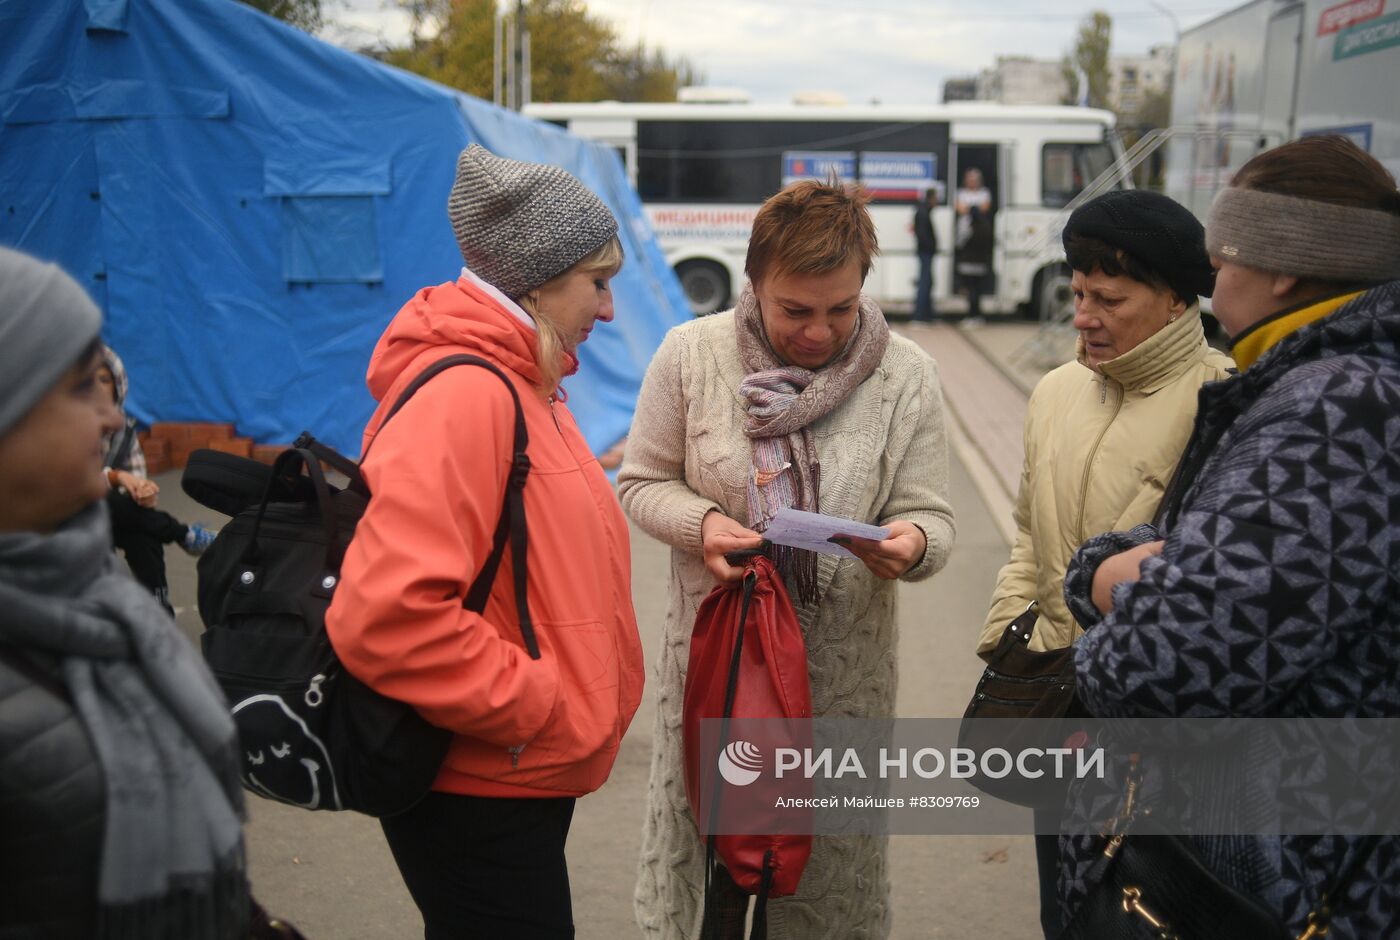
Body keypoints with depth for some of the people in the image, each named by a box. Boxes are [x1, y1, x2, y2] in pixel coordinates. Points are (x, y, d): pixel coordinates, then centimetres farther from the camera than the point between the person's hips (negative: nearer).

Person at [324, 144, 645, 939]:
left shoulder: (518, 384, 10)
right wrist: (535, 708, -21)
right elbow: (387, 614, -31)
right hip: (481, 790, -10)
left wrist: (574, 705, 11)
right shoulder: (464, 395, -22)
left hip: (523, 777, 10)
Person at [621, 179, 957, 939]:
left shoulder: (906, 376, -5)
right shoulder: (690, 354, -6)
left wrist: (911, 542, -26)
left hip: (844, 665, 1)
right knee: (692, 841, 13)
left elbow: (931, 514, -2)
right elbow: (642, 481, 2)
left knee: (834, 863, 14)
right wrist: (701, 523, -18)